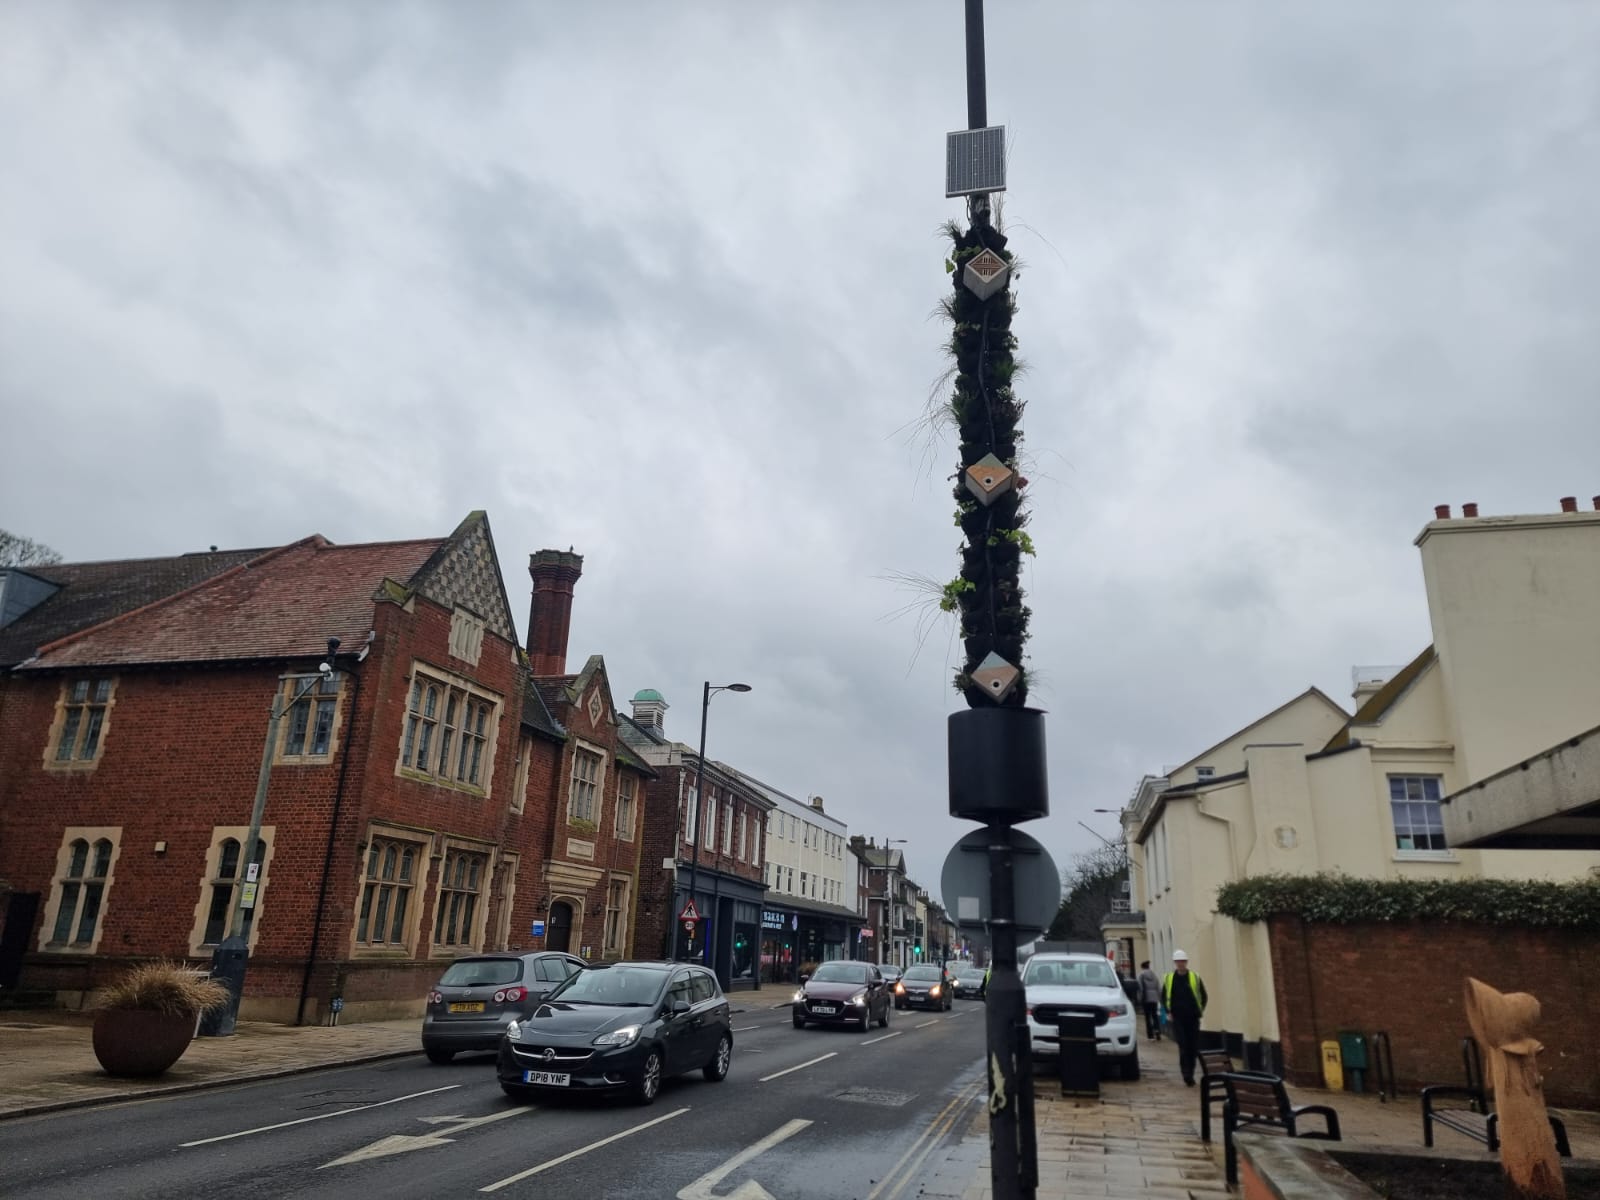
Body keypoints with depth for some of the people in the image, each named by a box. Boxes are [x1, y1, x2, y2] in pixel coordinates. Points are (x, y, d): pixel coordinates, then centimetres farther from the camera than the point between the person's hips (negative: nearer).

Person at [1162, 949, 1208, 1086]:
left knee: (1193, 1047, 5)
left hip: (1193, 1018, 1)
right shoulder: (1168, 979, 2)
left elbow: (1203, 996, 10)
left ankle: (1190, 1073, 20)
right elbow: (1163, 997, 12)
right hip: (1177, 1018, -1)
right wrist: (1168, 1012, 4)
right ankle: (1187, 1074, -8)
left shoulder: (1195, 978, 0)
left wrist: (1201, 1010, 3)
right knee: (1183, 1046, -9)